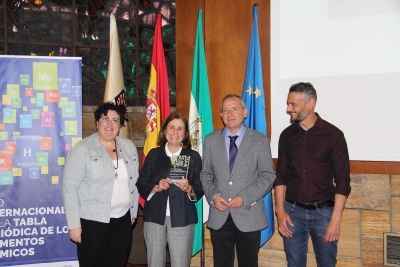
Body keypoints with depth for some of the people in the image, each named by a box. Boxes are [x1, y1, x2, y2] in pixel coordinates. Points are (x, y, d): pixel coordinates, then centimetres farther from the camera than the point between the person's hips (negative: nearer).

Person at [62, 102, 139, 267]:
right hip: (92, 221, -5)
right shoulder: (83, 149, -11)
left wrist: (133, 212, 13)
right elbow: (69, 188, -13)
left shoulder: (129, 147, 5)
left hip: (123, 219, 5)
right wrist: (74, 224, -14)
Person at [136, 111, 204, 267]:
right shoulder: (154, 154, 7)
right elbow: (141, 184, 4)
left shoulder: (193, 157, 3)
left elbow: (200, 190, 2)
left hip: (182, 219, -1)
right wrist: (156, 187, -14)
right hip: (154, 217, 1)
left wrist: (189, 189, -18)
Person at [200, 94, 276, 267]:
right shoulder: (211, 140, 7)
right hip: (219, 216, 2)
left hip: (249, 216, -2)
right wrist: (213, 196, -9)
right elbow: (206, 174, 10)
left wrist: (244, 198, -15)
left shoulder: (260, 140, -1)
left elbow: (268, 176, -4)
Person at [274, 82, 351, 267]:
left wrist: (336, 219, -12)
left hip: (323, 211, -2)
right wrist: (280, 210, -1)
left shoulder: (333, 134, -6)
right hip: (293, 211, 3)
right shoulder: (287, 135, 4)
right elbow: (281, 176, 8)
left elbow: (342, 180, -7)